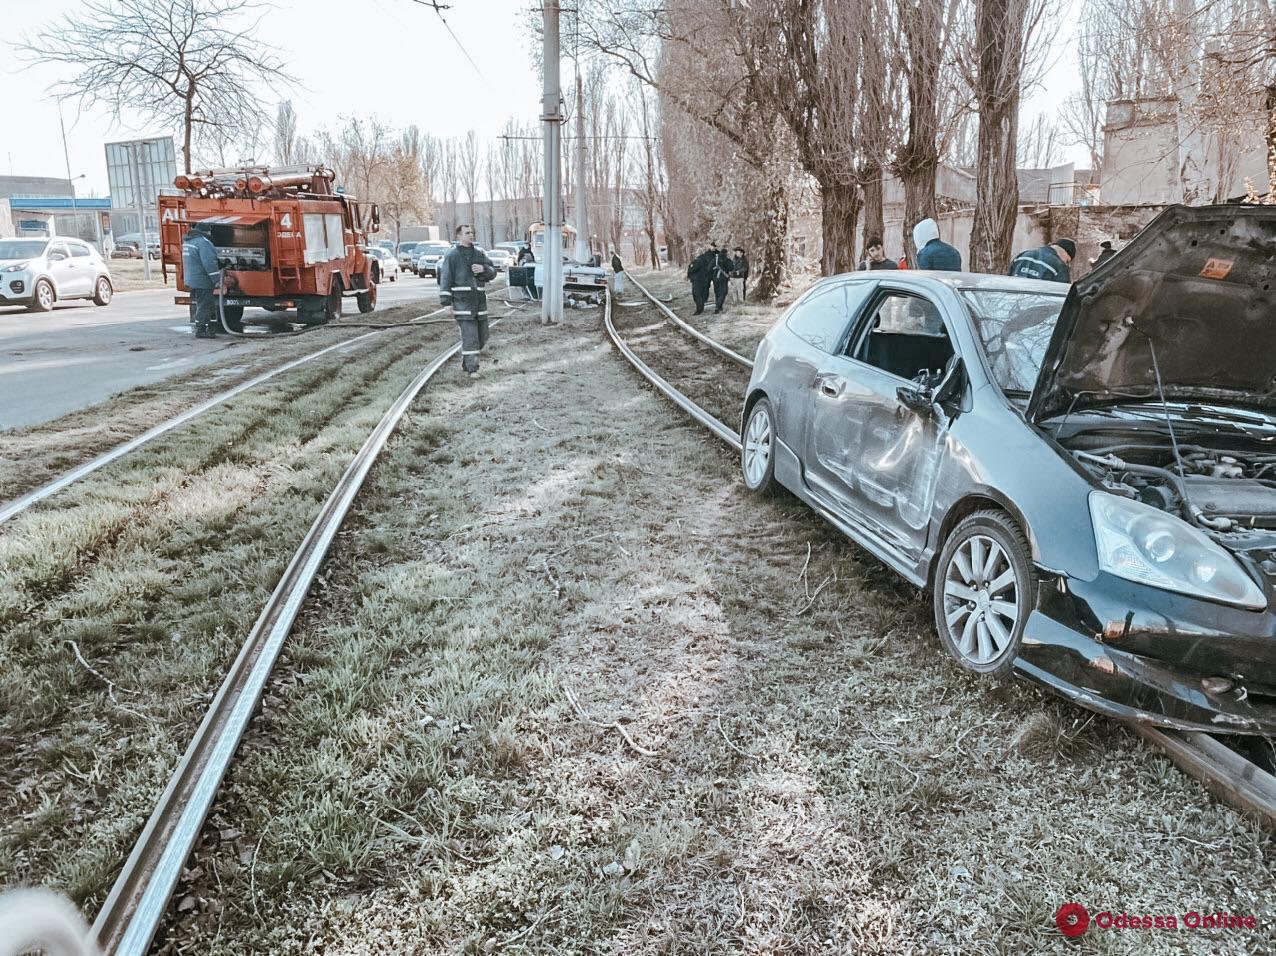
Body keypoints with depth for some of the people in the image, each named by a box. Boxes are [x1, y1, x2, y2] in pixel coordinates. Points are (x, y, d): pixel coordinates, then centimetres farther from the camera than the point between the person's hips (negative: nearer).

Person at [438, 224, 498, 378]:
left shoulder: (479, 254, 14)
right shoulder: (452, 255, -2)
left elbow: (493, 272, 13)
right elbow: (445, 279, -5)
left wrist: (483, 269, -10)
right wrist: (446, 302, -11)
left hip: (479, 300, 6)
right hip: (462, 300, -6)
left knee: (482, 337, 10)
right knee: (470, 336, -11)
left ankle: (465, 362, 29)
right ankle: (472, 369, -4)